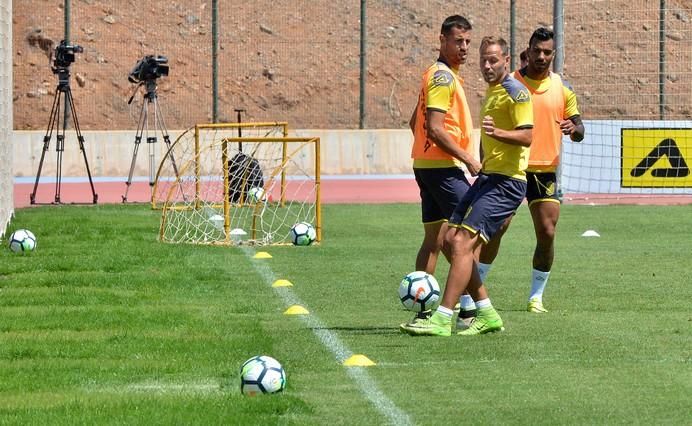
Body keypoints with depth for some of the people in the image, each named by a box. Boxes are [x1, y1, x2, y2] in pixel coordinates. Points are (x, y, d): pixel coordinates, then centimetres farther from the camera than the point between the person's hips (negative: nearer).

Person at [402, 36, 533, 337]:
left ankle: (442, 320, -20)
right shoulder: (491, 91, 20)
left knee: (463, 242, -18)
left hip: (506, 182, -10)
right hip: (487, 177, 10)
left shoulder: (515, 92, -10)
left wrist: (497, 132, -35)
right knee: (451, 239, 4)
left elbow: (526, 136, -20)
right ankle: (486, 314, 10)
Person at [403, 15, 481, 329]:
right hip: (444, 168, -10)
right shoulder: (443, 77, -14)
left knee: (435, 238, 10)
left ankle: (423, 311, 10)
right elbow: (435, 129, -21)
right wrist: (468, 159, -16)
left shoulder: (438, 75, 17)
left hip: (427, 165, 10)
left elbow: (416, 122, 25)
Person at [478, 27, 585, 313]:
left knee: (547, 234, -4)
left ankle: (536, 296, 10)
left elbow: (579, 132, 8)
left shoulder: (563, 88, 6)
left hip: (546, 172, 2)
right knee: (495, 229, -9)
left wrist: (573, 128, -16)